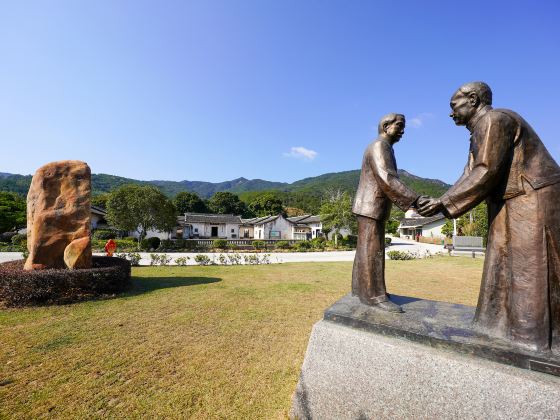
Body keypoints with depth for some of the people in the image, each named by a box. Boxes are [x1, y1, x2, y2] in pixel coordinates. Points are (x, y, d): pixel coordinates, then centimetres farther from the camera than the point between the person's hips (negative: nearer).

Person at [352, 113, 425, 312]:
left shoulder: (382, 150, 24)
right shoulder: (379, 146, -10)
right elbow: (387, 180, -24)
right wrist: (415, 200, -26)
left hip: (371, 208, 10)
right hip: (370, 208, -10)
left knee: (365, 250, 10)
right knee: (372, 251, -9)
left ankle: (360, 288, 18)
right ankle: (373, 295, -4)